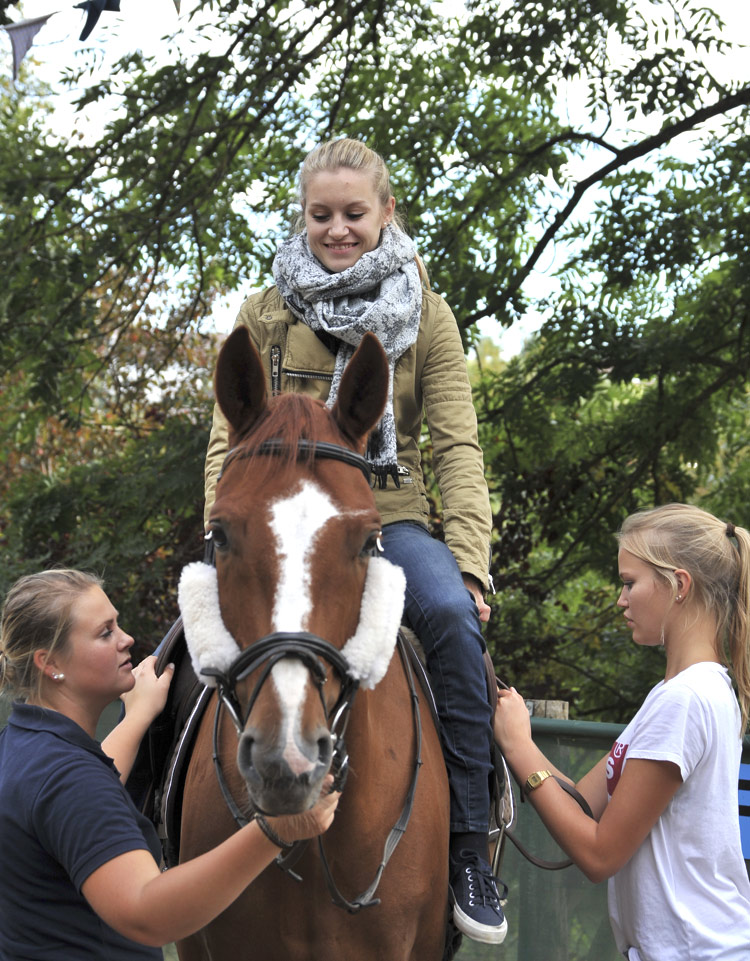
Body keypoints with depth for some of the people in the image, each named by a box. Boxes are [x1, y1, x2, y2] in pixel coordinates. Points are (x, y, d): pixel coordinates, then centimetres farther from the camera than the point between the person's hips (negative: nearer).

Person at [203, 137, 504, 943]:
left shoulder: (426, 317, 9)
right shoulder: (265, 314, 10)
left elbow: (457, 446, 3)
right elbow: (229, 442, 8)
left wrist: (469, 560, -10)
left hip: (389, 519, 0)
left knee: (450, 615, -31)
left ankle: (468, 847, -22)